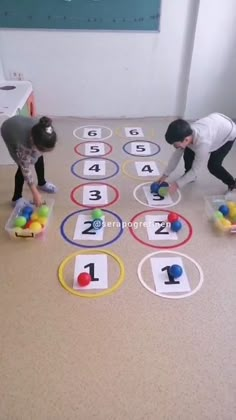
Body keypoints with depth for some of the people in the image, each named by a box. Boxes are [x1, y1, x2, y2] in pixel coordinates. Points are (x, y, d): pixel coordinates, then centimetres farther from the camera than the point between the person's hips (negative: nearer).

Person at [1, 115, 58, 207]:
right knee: (23, 166, -10)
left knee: (39, 158, 11)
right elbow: (26, 168, -34)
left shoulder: (46, 134, -37)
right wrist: (35, 193, -32)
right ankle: (17, 198, 7)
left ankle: (42, 183, 38)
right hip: (9, 132, -5)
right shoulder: (23, 144, -45)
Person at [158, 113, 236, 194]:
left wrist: (177, 184, -29)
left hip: (229, 132, -6)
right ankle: (189, 177, 26)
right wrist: (165, 174, -8)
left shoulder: (202, 144, -44)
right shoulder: (185, 134, -24)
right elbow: (176, 155, -10)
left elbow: (196, 170, -33)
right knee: (188, 154, -1)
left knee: (213, 166, -11)